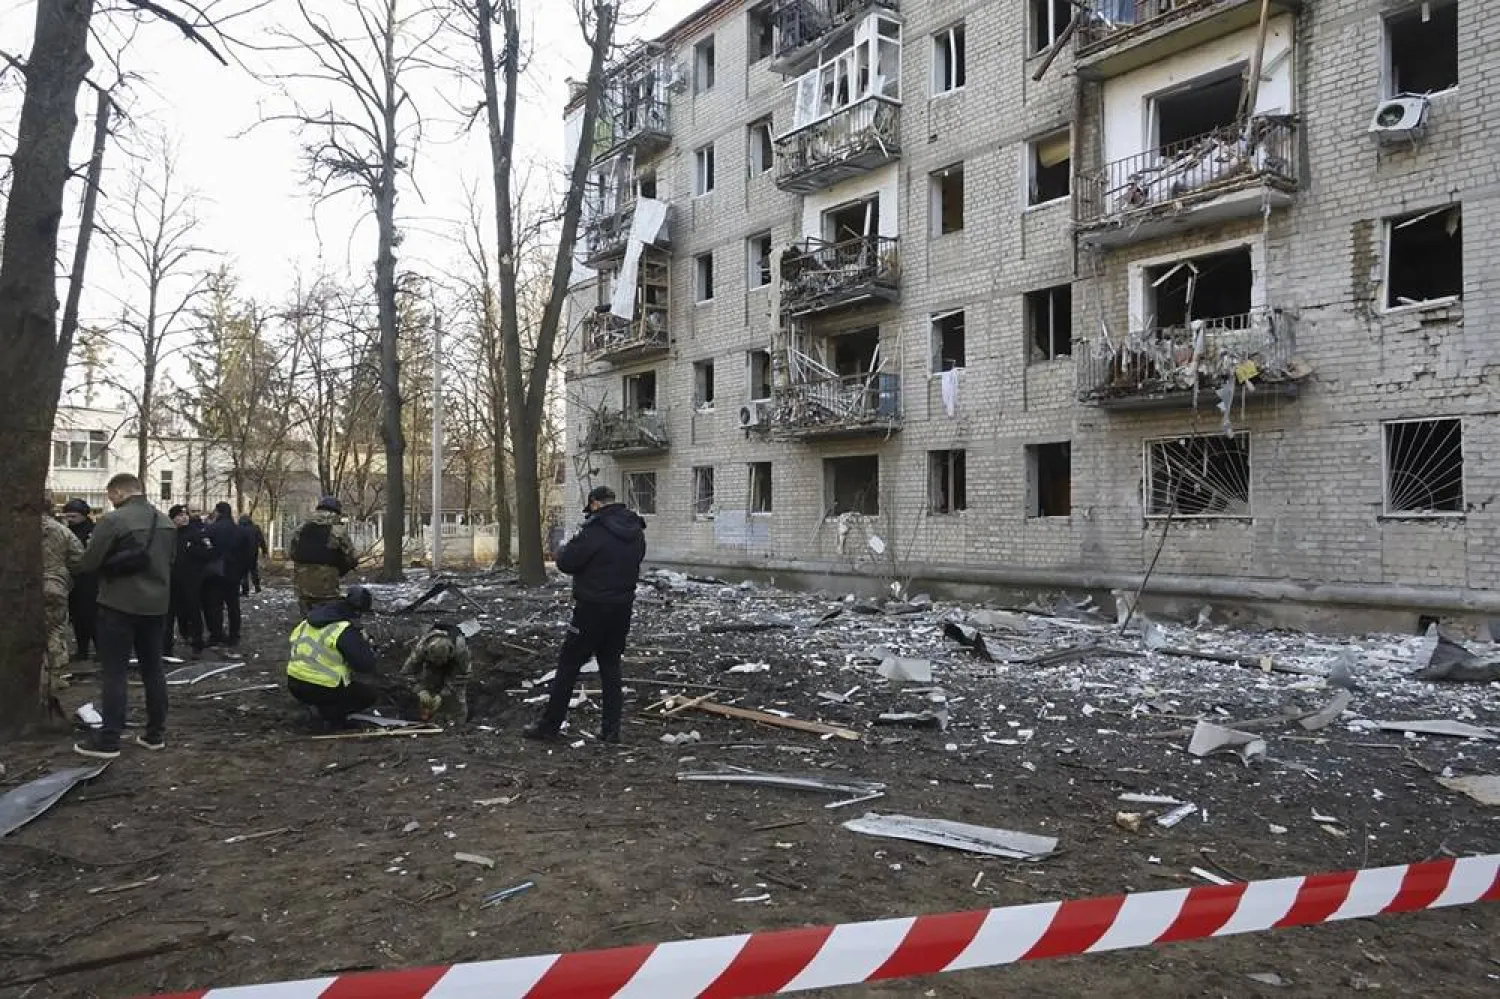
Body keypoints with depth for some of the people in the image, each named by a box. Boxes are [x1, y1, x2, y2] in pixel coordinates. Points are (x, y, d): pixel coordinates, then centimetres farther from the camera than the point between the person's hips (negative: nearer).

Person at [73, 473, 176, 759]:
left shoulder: (113, 520, -13)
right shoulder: (166, 523, 10)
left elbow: (87, 563, -11)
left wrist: (108, 563, 9)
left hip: (120, 604, -6)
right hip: (155, 603, 7)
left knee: (113, 672, -1)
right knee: (153, 669, 12)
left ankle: (108, 740, 0)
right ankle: (156, 734, 17)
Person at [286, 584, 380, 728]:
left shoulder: (309, 620, 6)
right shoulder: (346, 631, -18)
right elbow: (367, 666, -20)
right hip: (319, 689, -8)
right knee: (371, 693, 7)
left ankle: (325, 707, 13)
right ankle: (332, 712, -3)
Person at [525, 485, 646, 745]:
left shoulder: (595, 531, -17)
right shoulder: (636, 532, 6)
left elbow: (566, 562, -14)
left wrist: (564, 550, 7)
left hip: (593, 608, -7)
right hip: (623, 608, 7)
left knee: (569, 664, 3)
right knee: (610, 665, 15)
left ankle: (550, 725, 9)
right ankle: (611, 728, 15)